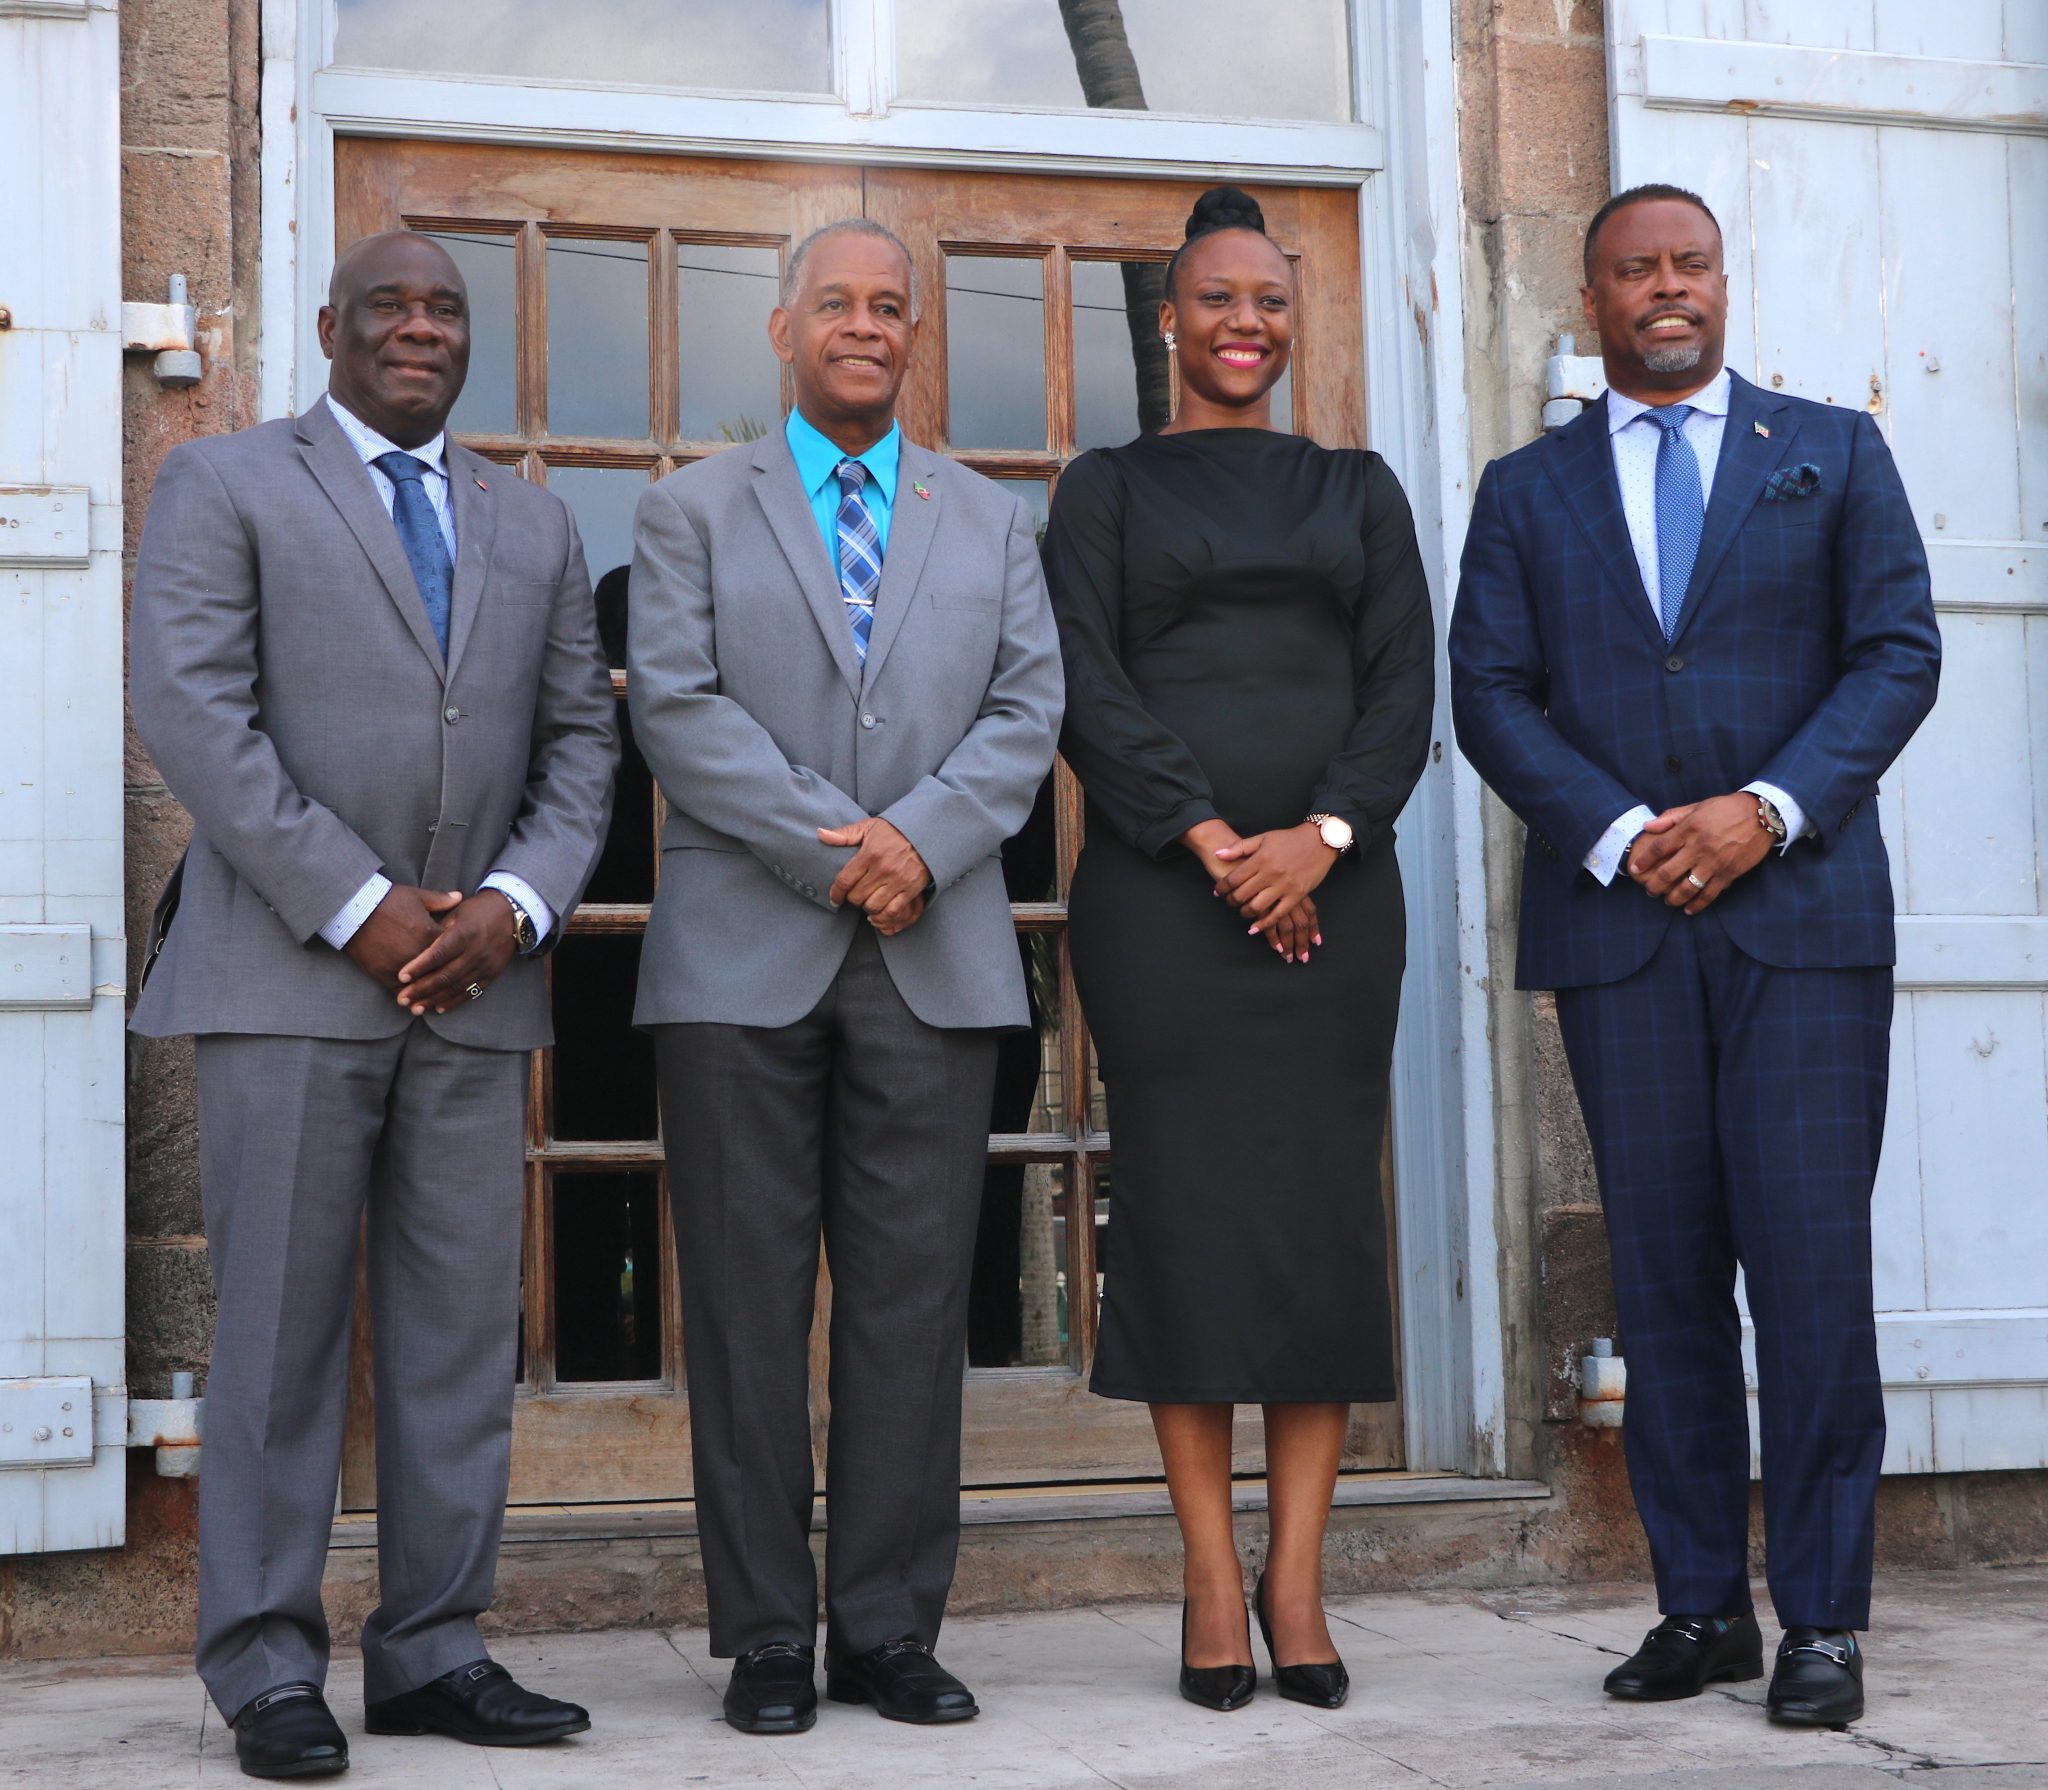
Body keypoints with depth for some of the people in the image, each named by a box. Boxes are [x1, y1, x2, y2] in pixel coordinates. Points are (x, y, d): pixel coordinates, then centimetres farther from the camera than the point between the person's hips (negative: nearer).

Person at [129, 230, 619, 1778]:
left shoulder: (536, 527, 19)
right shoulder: (224, 485, 5)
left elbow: (581, 739, 14)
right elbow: (191, 710, -7)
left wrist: (517, 901, -5)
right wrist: (355, 907, -13)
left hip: (476, 981, 4)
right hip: (288, 972, -4)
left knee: (464, 1330, 4)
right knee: (280, 1328, -2)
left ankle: (433, 1651, 13)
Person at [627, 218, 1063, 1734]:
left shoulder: (994, 521, 17)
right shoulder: (694, 511, 11)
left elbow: (1028, 711, 6)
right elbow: (679, 707, -2)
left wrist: (921, 839, -12)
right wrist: (829, 853, -12)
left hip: (936, 959, 2)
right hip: (743, 959, -2)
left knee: (917, 1300, 2)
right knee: (749, 1307, 0)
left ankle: (894, 1628, 10)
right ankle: (769, 1638, 8)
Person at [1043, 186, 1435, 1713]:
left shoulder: (1358, 489, 16)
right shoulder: (1106, 489, 10)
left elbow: (1406, 681, 6)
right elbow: (1087, 690, -1)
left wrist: (1321, 837, -11)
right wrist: (1211, 841, -12)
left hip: (1331, 886, 2)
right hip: (1157, 892, -2)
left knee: (1324, 1210, -1)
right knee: (1185, 1206, -3)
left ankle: (1296, 1579, 6)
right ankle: (1213, 1583, 4)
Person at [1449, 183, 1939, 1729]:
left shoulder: (1833, 454, 13)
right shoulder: (1527, 490, 15)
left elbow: (1899, 652, 4)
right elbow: (1489, 692, 5)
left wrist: (1769, 808, -10)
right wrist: (1619, 834, -9)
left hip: (1803, 908, -1)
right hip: (1618, 921, 1)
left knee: (1813, 1264, -5)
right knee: (1664, 1270, 3)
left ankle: (1822, 1617, 2)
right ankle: (1701, 1604, 11)